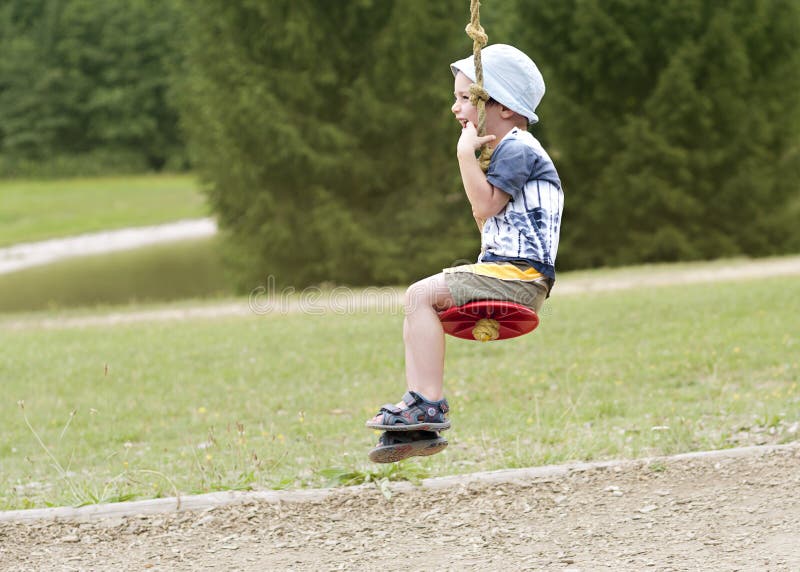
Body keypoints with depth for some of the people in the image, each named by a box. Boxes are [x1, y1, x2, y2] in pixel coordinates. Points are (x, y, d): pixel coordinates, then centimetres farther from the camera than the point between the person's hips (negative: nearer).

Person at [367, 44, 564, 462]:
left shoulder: (517, 149, -8)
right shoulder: (511, 151, 25)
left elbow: (485, 206, -19)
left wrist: (466, 153, -14)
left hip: (518, 273, -11)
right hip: (508, 273, 11)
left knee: (420, 295, -20)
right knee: (416, 307, 6)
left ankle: (429, 404, -25)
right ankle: (417, 425, -1)